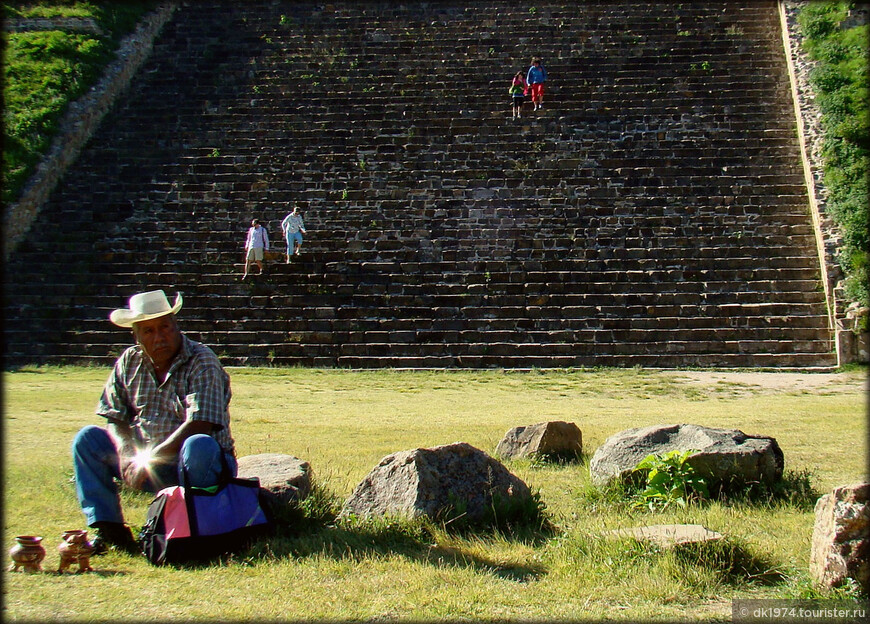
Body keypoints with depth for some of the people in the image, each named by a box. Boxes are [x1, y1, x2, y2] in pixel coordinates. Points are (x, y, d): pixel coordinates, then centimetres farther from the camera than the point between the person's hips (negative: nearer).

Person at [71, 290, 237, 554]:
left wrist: (151, 458, -26)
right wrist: (126, 452, -17)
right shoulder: (129, 362, 4)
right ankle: (109, 530, -10)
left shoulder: (202, 362, -13)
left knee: (198, 446, -38)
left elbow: (200, 424, -23)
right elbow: (114, 418, 5)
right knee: (87, 438, -7)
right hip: (145, 457, 5)